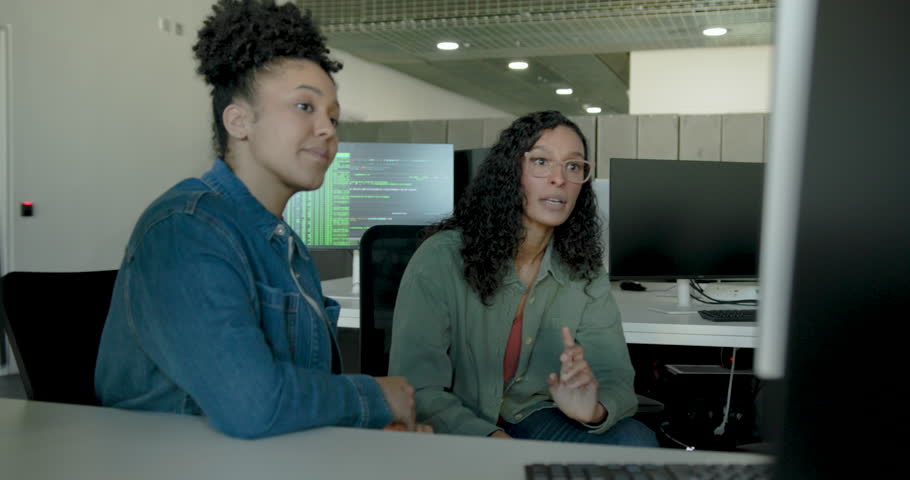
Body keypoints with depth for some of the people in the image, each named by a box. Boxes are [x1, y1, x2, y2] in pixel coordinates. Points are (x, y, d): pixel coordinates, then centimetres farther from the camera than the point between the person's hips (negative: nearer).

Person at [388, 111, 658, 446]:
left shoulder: (585, 271, -1)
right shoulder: (442, 259, -16)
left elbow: (616, 379, -4)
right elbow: (416, 389, -19)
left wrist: (595, 409, -29)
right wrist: (490, 440, -34)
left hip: (532, 419, 5)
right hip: (455, 429, -4)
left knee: (638, 441, -20)